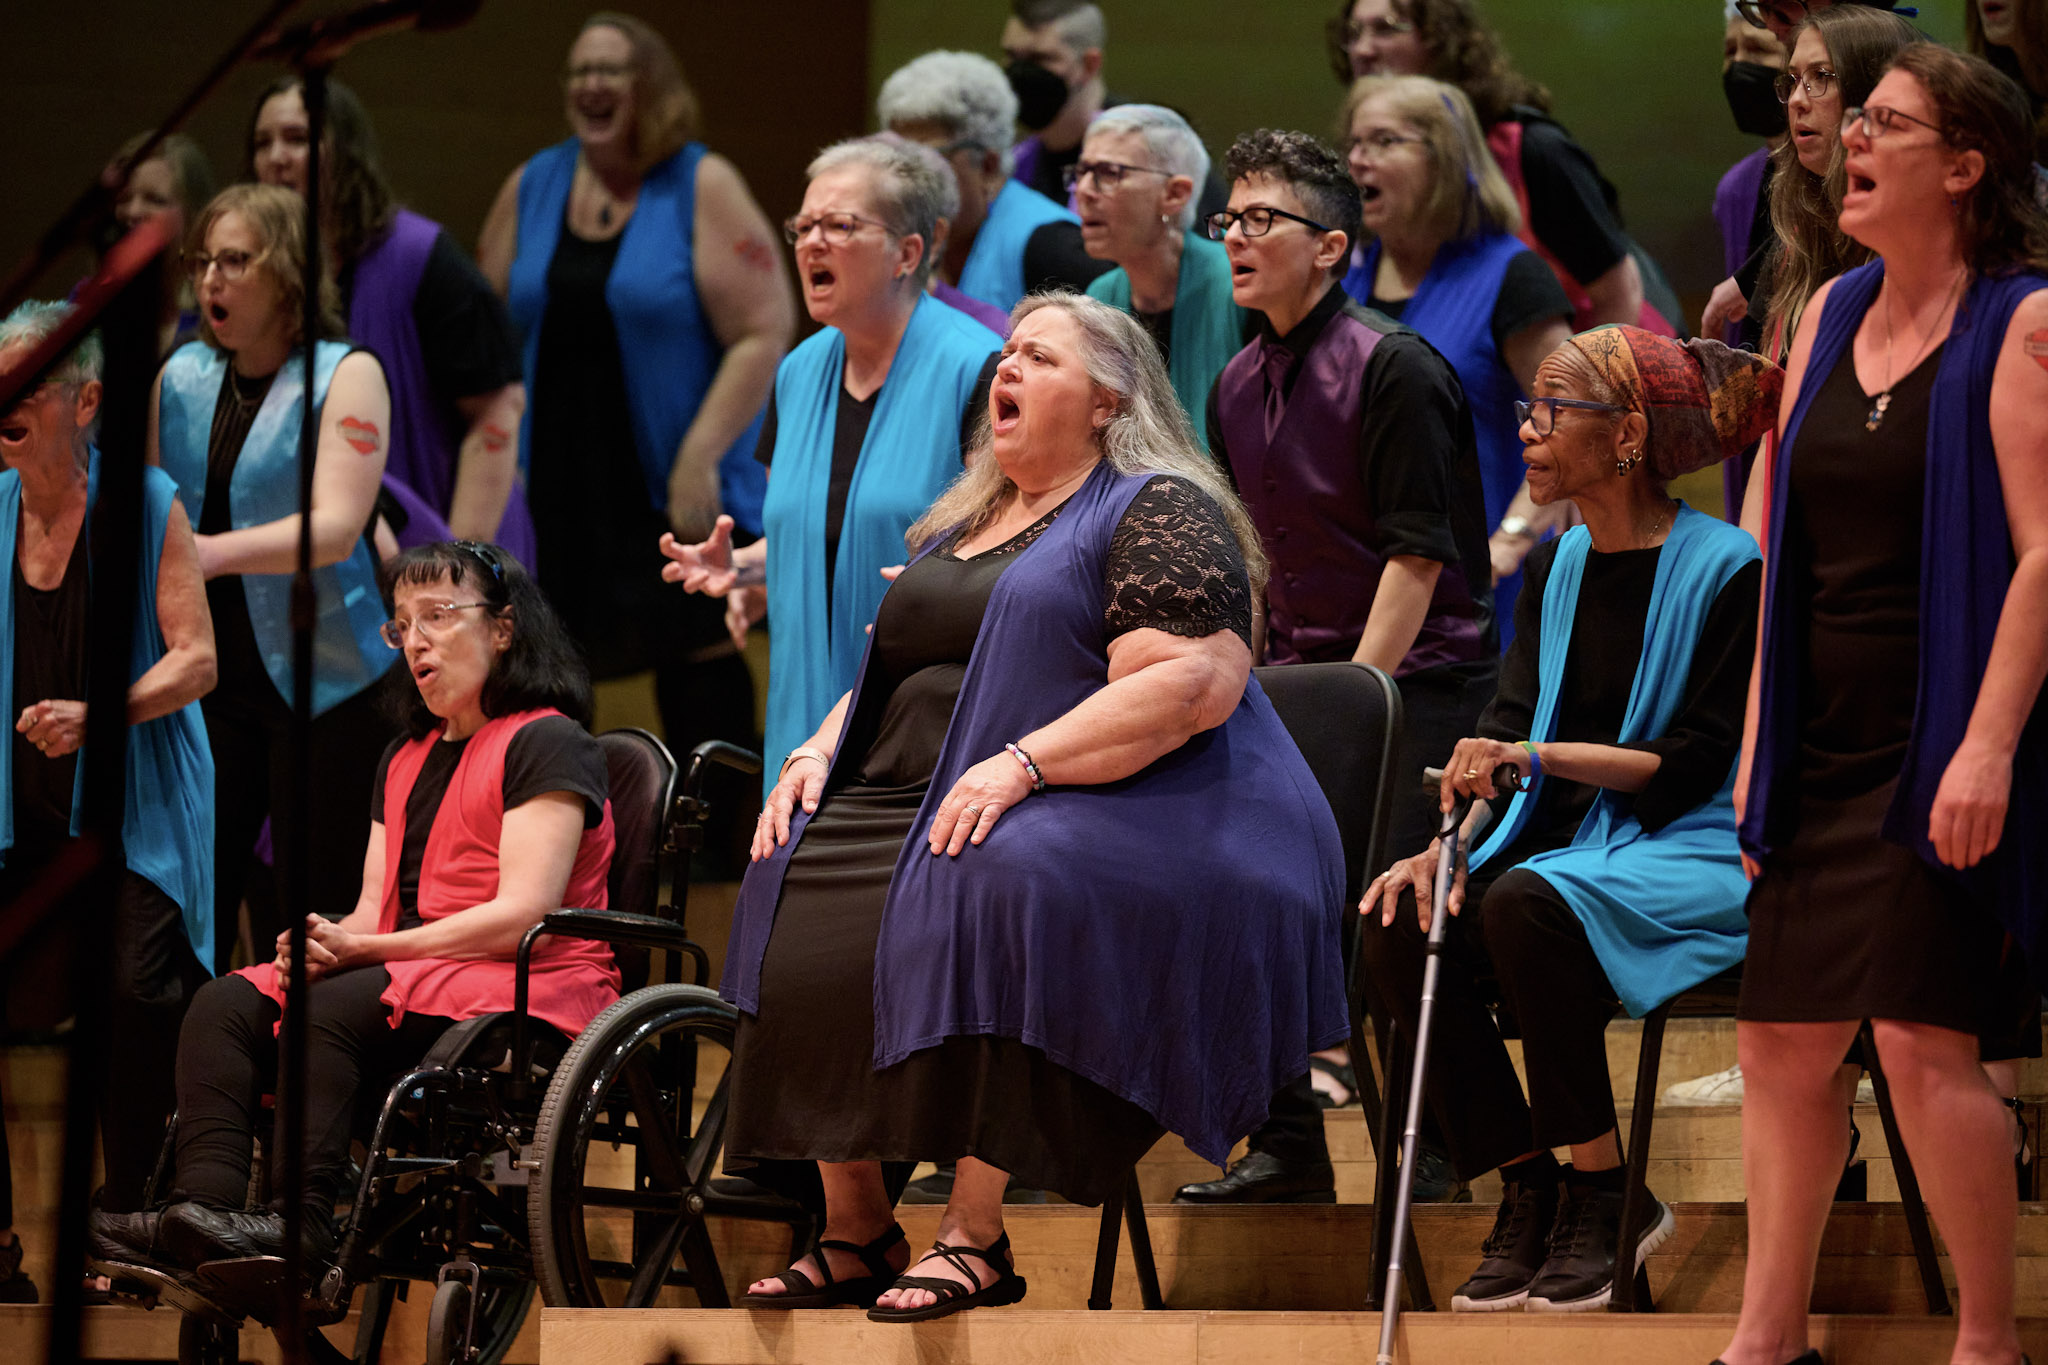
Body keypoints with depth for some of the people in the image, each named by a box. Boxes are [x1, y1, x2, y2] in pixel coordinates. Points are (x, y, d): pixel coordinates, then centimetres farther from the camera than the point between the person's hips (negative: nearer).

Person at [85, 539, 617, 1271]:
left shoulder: (547, 743, -2)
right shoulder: (405, 759, 26)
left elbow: (522, 914, -13)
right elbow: (375, 905, 18)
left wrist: (361, 947, -14)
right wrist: (321, 944, -8)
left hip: (523, 989, -8)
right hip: (410, 976, 8)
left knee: (333, 1010, -33)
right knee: (226, 1004, -16)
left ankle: (299, 1223, -48)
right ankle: (203, 1205, -39)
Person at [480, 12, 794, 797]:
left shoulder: (702, 187, -5)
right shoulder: (532, 188, 9)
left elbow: (764, 332, -11)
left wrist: (700, 460, -17)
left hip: (671, 487, -4)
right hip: (558, 482, 4)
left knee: (696, 650, -2)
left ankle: (722, 850, 6)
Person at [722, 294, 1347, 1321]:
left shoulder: (1158, 513, -3)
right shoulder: (962, 525, 24)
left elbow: (1194, 682, -17)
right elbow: (888, 669, 31)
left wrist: (1020, 765, -24)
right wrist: (818, 752, 9)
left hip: (1115, 808, -8)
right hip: (911, 803, 8)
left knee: (991, 892, -38)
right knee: (799, 885, -19)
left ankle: (975, 1235, -34)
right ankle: (853, 1231, -14)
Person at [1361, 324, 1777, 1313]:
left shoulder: (1727, 571, -9)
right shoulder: (1558, 567, 13)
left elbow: (1695, 765, -13)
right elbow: (1505, 732, 7)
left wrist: (1541, 756, -22)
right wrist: (1451, 837, -12)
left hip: (1690, 853, -7)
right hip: (1567, 844, 7)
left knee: (1524, 904, -35)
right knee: (1398, 927, -20)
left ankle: (1602, 1195, -21)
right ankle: (1524, 1193, -10)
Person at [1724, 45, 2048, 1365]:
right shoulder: (1833, 313, 14)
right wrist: (1756, 741, 12)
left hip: (1940, 748, -7)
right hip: (1822, 747, 7)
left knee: (1925, 1041, -13)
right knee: (1782, 1040, 8)